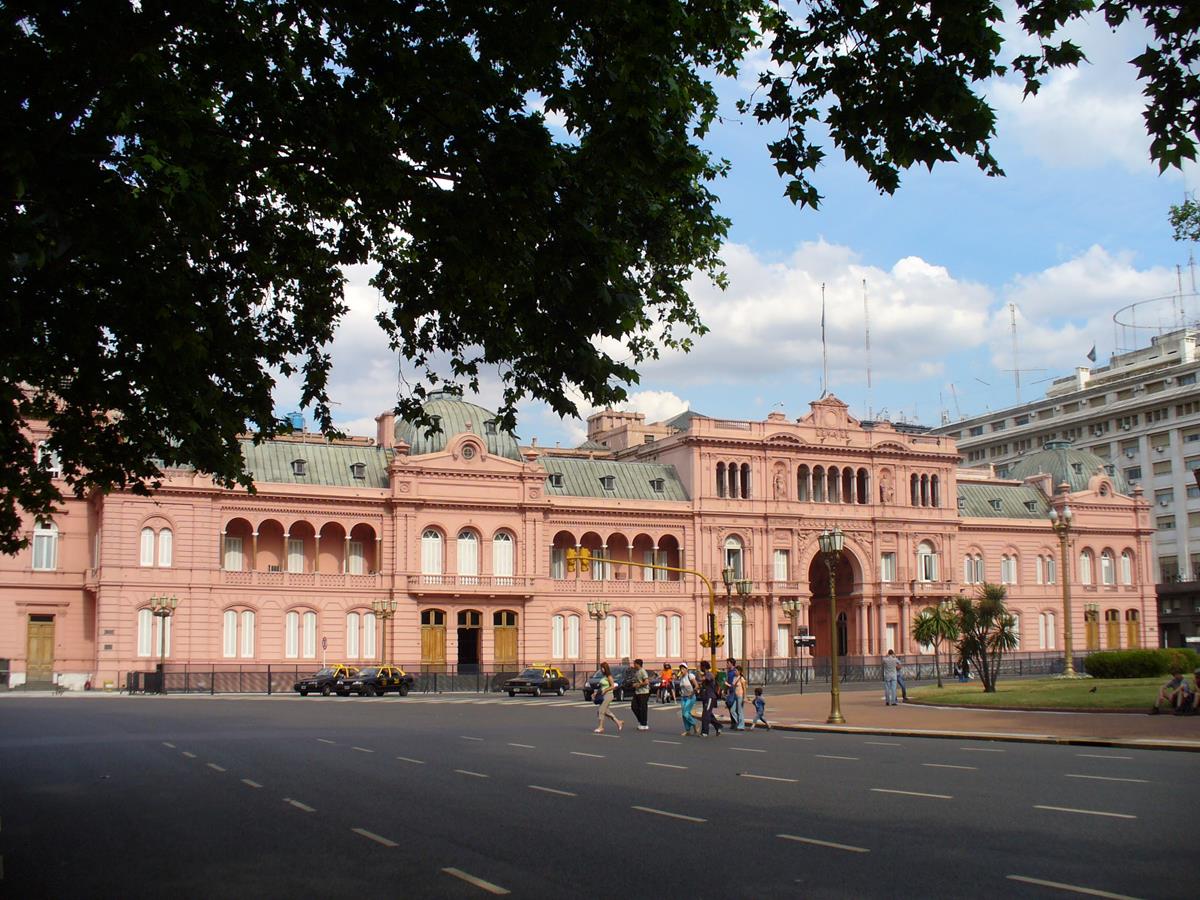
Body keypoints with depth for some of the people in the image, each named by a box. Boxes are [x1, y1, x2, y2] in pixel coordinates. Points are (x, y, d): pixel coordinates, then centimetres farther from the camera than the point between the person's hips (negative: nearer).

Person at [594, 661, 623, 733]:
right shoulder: (603, 676, 12)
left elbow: (613, 686, -16)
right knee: (606, 711, 12)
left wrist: (605, 690, -21)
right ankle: (618, 722, 22)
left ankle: (600, 727, -4)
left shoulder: (609, 677, -12)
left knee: (601, 711, -10)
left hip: (608, 695, -9)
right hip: (603, 695, 9)